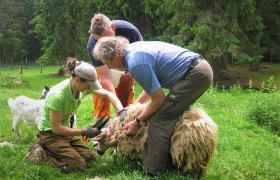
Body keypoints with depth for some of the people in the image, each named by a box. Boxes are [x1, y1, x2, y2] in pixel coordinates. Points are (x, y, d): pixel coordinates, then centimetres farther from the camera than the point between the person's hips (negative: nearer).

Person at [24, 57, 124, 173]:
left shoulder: (83, 86, -12)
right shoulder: (58, 95, -32)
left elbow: (108, 94, -1)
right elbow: (56, 128, -24)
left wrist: (121, 111, -16)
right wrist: (83, 132, -21)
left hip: (65, 130, 8)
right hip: (50, 133, -7)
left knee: (91, 159, 2)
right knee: (79, 165, -16)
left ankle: (52, 150, 16)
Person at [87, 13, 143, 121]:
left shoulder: (129, 30, -33)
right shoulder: (92, 46, -35)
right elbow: (105, 77, -33)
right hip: (102, 69, -1)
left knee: (127, 102, 1)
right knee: (101, 103, -8)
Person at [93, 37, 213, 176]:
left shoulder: (136, 64, -19)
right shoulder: (135, 48, 11)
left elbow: (158, 99, -12)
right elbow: (154, 85, 23)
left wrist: (138, 122, -1)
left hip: (195, 75, -10)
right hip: (202, 69, 10)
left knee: (158, 120, -10)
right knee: (170, 115, 18)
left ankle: (153, 172, -7)